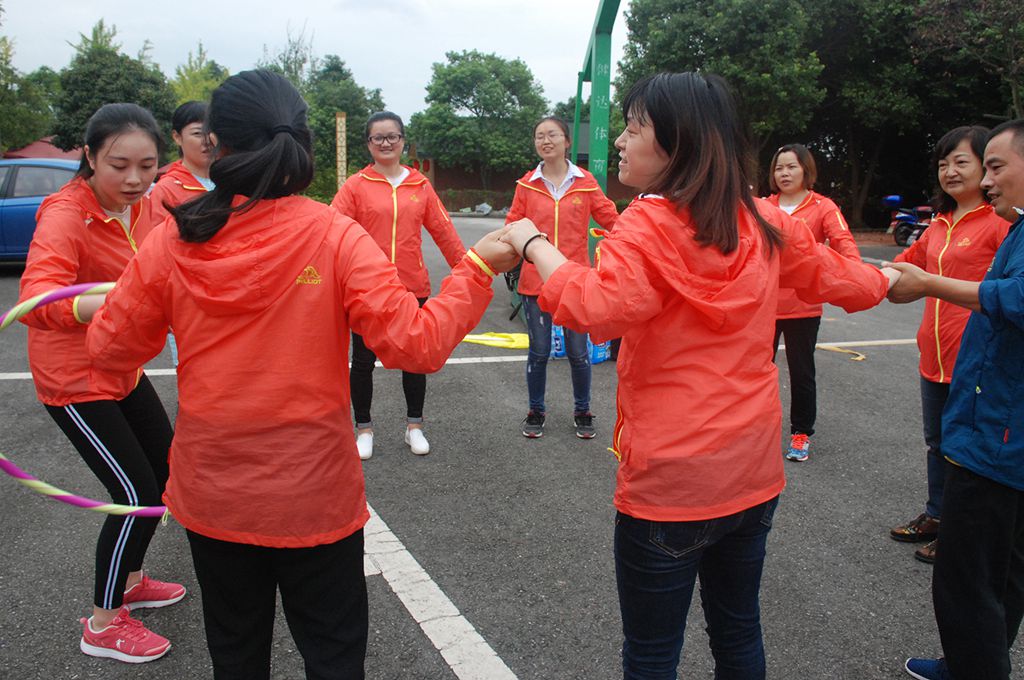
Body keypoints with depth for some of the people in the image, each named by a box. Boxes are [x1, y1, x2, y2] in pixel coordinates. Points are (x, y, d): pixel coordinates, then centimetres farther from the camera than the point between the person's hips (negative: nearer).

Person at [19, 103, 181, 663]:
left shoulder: (141, 205, -2)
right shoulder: (65, 216, -25)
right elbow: (35, 300, -42)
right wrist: (112, 301, -60)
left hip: (123, 369, 8)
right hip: (75, 380, -8)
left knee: (166, 474, 17)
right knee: (136, 493, -7)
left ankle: (129, 581, 39)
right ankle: (102, 626, 13)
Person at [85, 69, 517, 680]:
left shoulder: (173, 243, -10)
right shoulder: (334, 236, -17)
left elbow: (111, 348, 1)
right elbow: (417, 343, -22)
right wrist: (478, 267, -10)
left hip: (211, 498, 3)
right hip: (315, 498, -2)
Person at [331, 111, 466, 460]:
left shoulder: (420, 185, 5)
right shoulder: (355, 185, -2)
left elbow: (444, 232, 6)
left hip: (413, 288, 2)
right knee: (363, 360, 9)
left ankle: (414, 426, 28)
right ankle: (364, 428, 26)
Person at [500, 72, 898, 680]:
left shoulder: (651, 225, -18)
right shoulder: (766, 221, 3)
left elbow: (595, 310, -32)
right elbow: (838, 278, 17)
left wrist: (533, 243, -17)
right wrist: (885, 281, 39)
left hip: (670, 481, -6)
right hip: (754, 470, 7)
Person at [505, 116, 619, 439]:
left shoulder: (585, 182, 1)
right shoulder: (527, 184, 3)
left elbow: (612, 220, 1)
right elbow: (512, 227, 4)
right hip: (535, 280, 1)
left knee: (578, 351, 6)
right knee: (539, 351, 7)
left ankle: (582, 412, 27)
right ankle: (536, 411, 26)